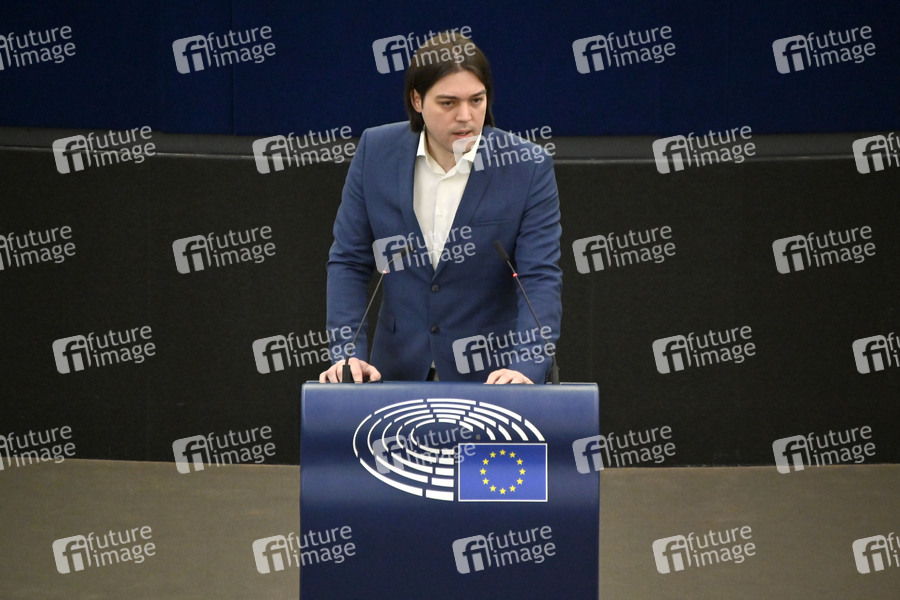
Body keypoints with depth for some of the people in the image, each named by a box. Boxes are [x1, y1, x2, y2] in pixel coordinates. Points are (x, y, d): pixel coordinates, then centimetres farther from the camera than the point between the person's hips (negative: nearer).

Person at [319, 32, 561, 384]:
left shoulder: (528, 167, -11)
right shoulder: (376, 152, -4)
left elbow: (541, 279, -14)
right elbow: (349, 261, 0)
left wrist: (525, 368, -28)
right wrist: (346, 354, -12)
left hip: (493, 375, -2)